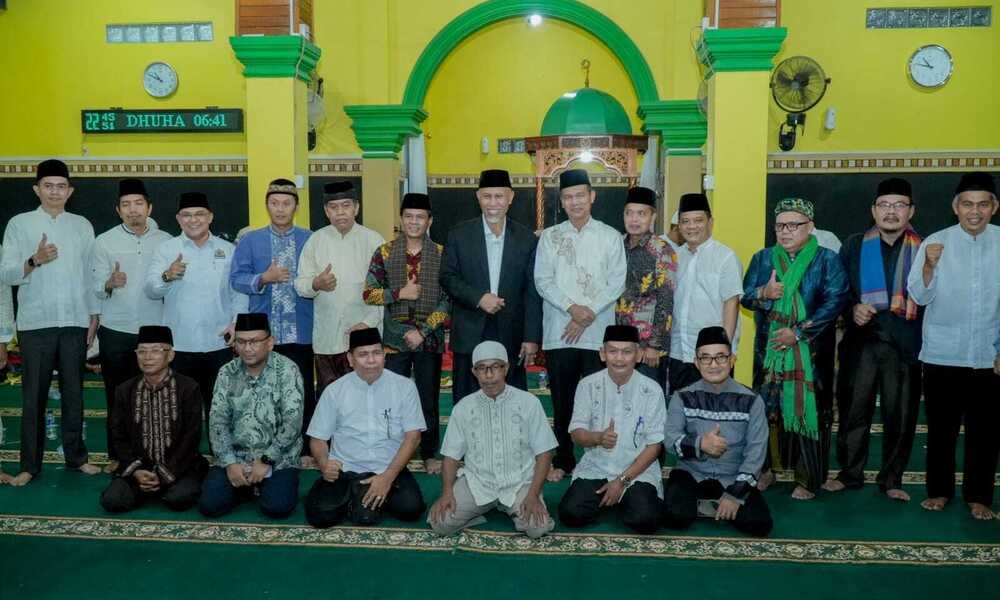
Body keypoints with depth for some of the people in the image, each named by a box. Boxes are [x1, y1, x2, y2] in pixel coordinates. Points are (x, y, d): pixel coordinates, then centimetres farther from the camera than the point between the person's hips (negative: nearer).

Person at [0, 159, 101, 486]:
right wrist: (34, 260, -19)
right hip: (36, 323, -2)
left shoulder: (82, 225, 9)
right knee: (34, 395, 4)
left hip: (75, 321, 2)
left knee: (73, 392, 9)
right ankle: (30, 464, 13)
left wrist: (94, 315, 7)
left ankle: (76, 455, 20)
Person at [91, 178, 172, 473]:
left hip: (154, 330, 0)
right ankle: (117, 454, 20)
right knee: (117, 395, 8)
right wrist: (110, 283, -23)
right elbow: (96, 288, -3)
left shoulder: (165, 241, 3)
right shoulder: (105, 241, 2)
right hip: (115, 331, 0)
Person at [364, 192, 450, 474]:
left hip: (429, 339, 0)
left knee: (428, 399, 8)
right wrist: (399, 294, -13)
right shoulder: (384, 252, 2)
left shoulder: (441, 255, 0)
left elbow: (448, 299, -4)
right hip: (395, 339, 0)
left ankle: (430, 454, 22)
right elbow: (368, 294, 1)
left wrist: (423, 331, -12)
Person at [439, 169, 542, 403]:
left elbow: (533, 293, 2)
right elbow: (447, 278, 1)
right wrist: (479, 298, -14)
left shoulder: (527, 239, 3)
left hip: (511, 338, 0)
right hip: (470, 336, 0)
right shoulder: (459, 235, 3)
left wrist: (532, 338, -4)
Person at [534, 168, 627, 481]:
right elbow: (542, 281, 0)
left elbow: (616, 283, 0)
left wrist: (588, 315, -11)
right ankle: (563, 460, 19)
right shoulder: (550, 236, 8)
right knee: (562, 400, 7)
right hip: (558, 332, 1)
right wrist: (572, 307, -14)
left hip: (598, 333, -1)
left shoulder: (610, 236, 5)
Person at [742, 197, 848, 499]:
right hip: (768, 350, 3)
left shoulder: (827, 260, -1)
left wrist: (798, 333, -15)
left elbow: (834, 302, -10)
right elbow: (745, 296, 7)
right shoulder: (762, 258, 11)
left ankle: (809, 480, 12)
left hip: (810, 352, -3)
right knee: (766, 410, 8)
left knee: (809, 411, 0)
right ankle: (765, 469, 23)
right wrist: (763, 293, -16)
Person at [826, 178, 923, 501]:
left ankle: (891, 479, 21)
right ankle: (850, 473, 21)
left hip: (904, 344, -1)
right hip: (861, 341, 1)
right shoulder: (854, 245, 8)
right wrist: (852, 309, -9)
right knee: (853, 410, 6)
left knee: (900, 415, 6)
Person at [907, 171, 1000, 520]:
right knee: (941, 427, 9)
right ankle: (939, 490, 24)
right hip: (941, 355, -1)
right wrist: (929, 265, -23)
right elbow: (920, 297, -5)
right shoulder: (935, 242, -3)